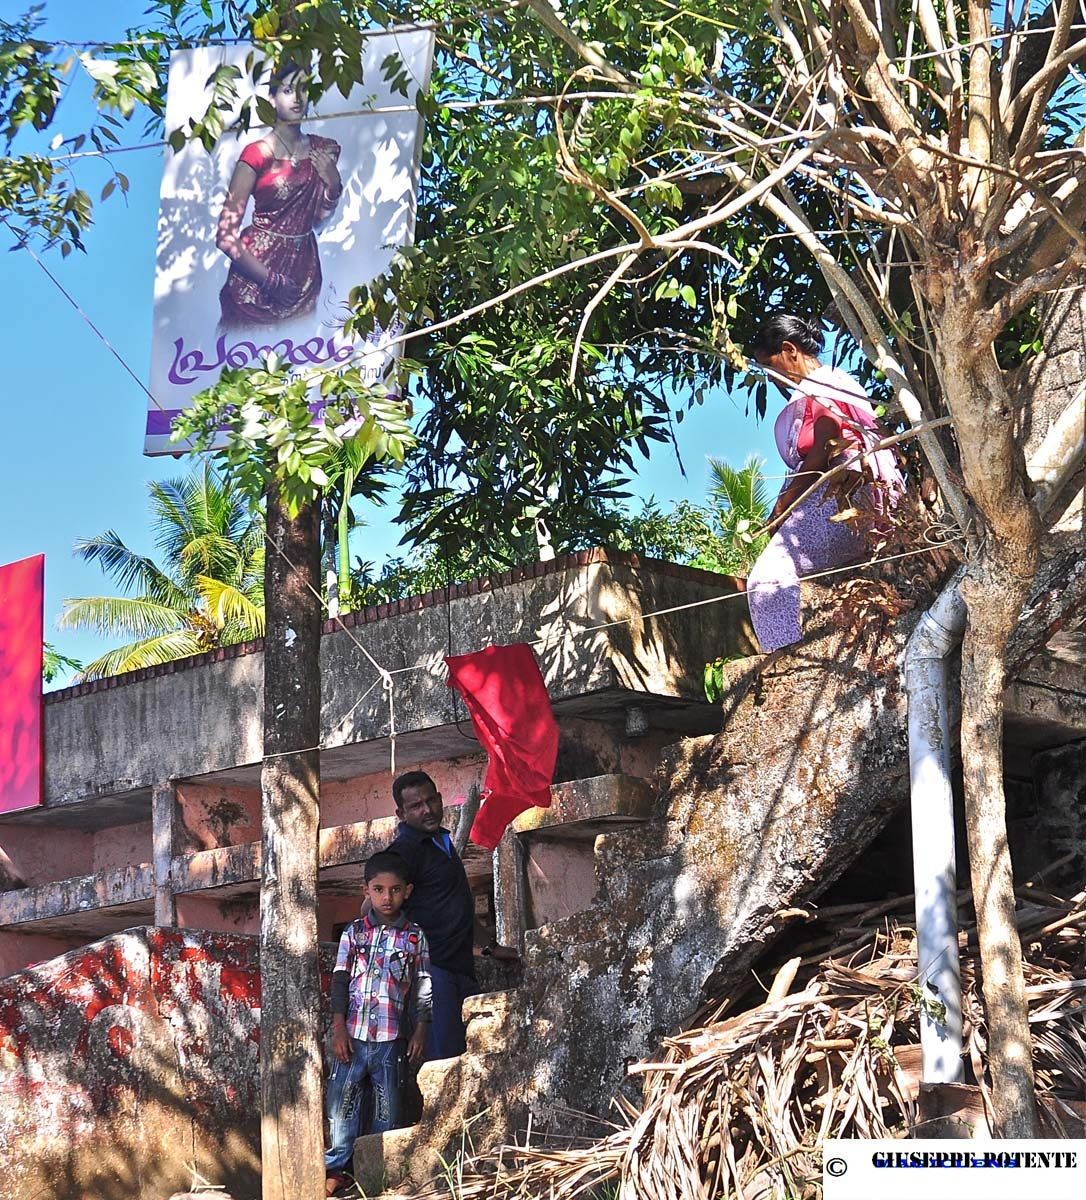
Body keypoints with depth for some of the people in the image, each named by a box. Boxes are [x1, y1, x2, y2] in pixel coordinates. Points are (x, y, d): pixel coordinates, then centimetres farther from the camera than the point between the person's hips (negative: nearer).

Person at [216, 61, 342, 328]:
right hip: (258, 266, -5)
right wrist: (271, 279, -14)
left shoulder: (324, 150, 5)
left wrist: (333, 183, -4)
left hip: (304, 267, 5)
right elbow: (226, 234, -14)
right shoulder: (257, 154, -11)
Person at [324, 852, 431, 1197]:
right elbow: (340, 981, 4)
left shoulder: (415, 937, 5)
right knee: (341, 1102, 0)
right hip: (352, 1036, 0)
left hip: (392, 1039, 0)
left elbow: (422, 989, 6)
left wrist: (419, 1033, 0)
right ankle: (335, 1169, 9)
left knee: (387, 1108, 4)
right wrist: (339, 1028, -4)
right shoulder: (354, 932, 6)